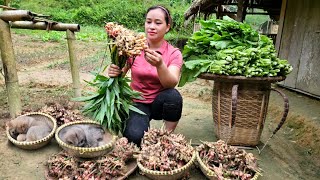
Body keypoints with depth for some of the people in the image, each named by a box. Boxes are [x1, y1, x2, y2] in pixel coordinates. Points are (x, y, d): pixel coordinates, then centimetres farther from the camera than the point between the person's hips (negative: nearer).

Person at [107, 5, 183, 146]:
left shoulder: (174, 53, -9)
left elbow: (172, 84, -25)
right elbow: (119, 74, -8)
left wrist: (159, 65, -45)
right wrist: (113, 72, -32)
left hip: (159, 103, 1)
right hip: (138, 103, 0)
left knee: (173, 95, -34)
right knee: (134, 137, -29)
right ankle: (144, 125, 8)